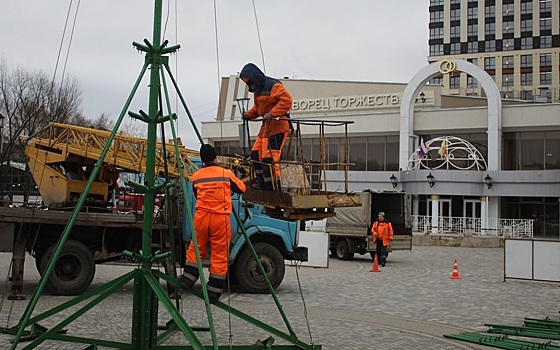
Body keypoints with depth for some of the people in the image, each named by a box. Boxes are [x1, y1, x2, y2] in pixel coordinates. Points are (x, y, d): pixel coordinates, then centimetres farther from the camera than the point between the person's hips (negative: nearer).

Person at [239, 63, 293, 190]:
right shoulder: (257, 90, 17)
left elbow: (286, 100, -23)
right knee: (256, 153, 8)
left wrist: (272, 113, -28)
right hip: (266, 126, 10)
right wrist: (249, 114, 11)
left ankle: (274, 187, -7)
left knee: (269, 156, -13)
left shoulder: (273, 86, -13)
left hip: (277, 127, -10)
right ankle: (263, 182, 16)